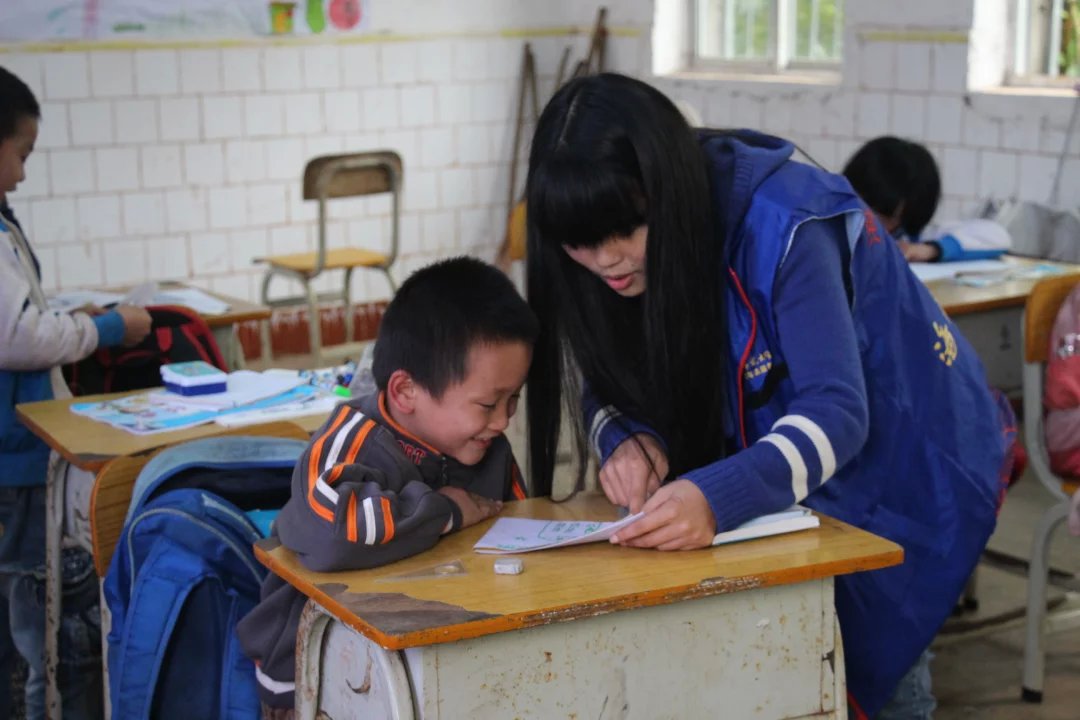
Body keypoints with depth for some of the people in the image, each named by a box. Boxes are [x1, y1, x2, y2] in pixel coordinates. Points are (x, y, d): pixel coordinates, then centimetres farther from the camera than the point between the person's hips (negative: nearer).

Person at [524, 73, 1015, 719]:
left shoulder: (784, 224, -32)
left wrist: (719, 497, -54)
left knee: (874, 666, -4)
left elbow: (837, 413, -37)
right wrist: (627, 439, -29)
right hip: (784, 485, 6)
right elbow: (606, 388, -5)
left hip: (908, 473, -5)